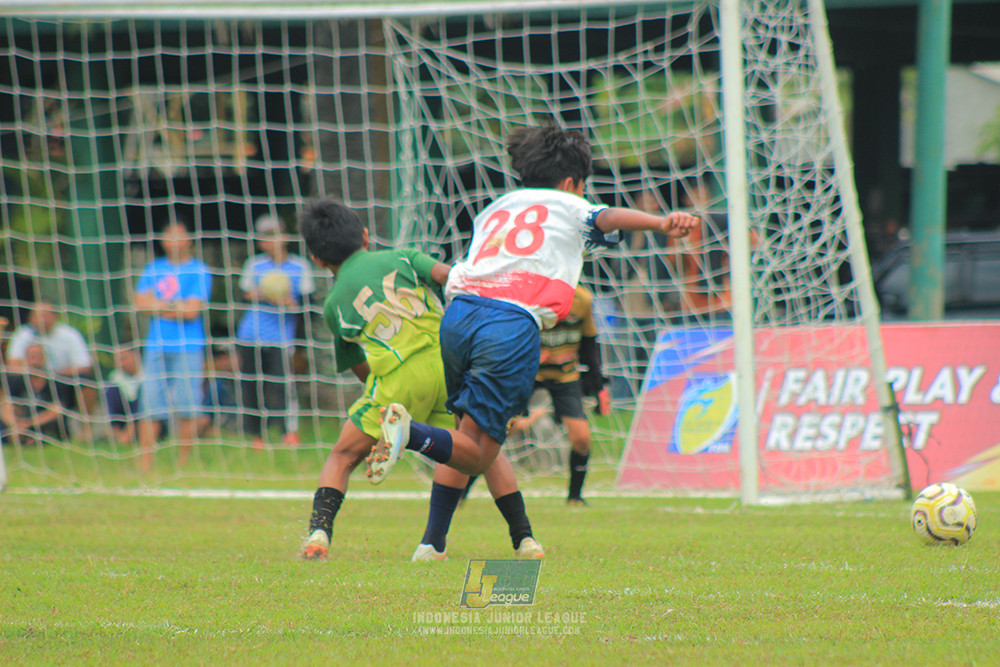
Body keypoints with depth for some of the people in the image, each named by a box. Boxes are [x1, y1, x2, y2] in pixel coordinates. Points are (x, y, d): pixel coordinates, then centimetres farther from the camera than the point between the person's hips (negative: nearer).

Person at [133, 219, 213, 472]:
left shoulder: (198, 271, 2)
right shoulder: (153, 268, 15)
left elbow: (192, 311, -7)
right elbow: (141, 303, 5)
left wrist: (158, 305, 0)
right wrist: (178, 306, -4)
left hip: (188, 349, -3)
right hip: (156, 347, 3)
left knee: (186, 409, -5)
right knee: (150, 407, -3)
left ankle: (184, 462, 7)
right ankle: (145, 465, 0)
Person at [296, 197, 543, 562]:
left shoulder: (335, 303, 22)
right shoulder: (400, 257, 22)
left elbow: (363, 371, 25)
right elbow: (447, 275, 5)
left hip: (398, 375, -1)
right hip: (448, 355, 1)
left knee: (342, 458, 14)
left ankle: (319, 534, -7)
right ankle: (525, 540, 13)